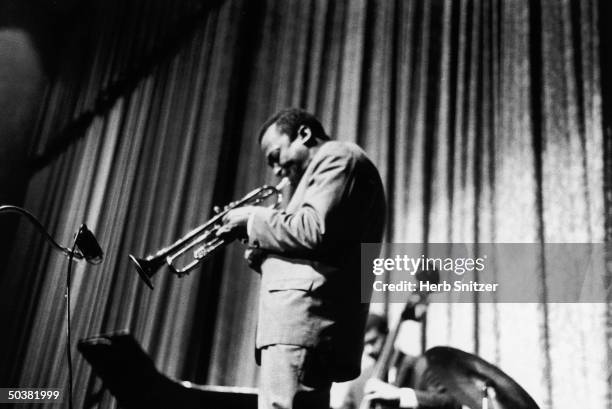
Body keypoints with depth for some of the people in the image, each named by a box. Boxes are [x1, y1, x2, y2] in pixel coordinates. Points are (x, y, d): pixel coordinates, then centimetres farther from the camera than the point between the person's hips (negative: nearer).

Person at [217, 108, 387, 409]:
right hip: (304, 322, 10)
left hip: (305, 317, -10)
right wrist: (256, 242, 14)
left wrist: (255, 220, -3)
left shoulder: (338, 157, 3)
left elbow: (314, 231, -16)